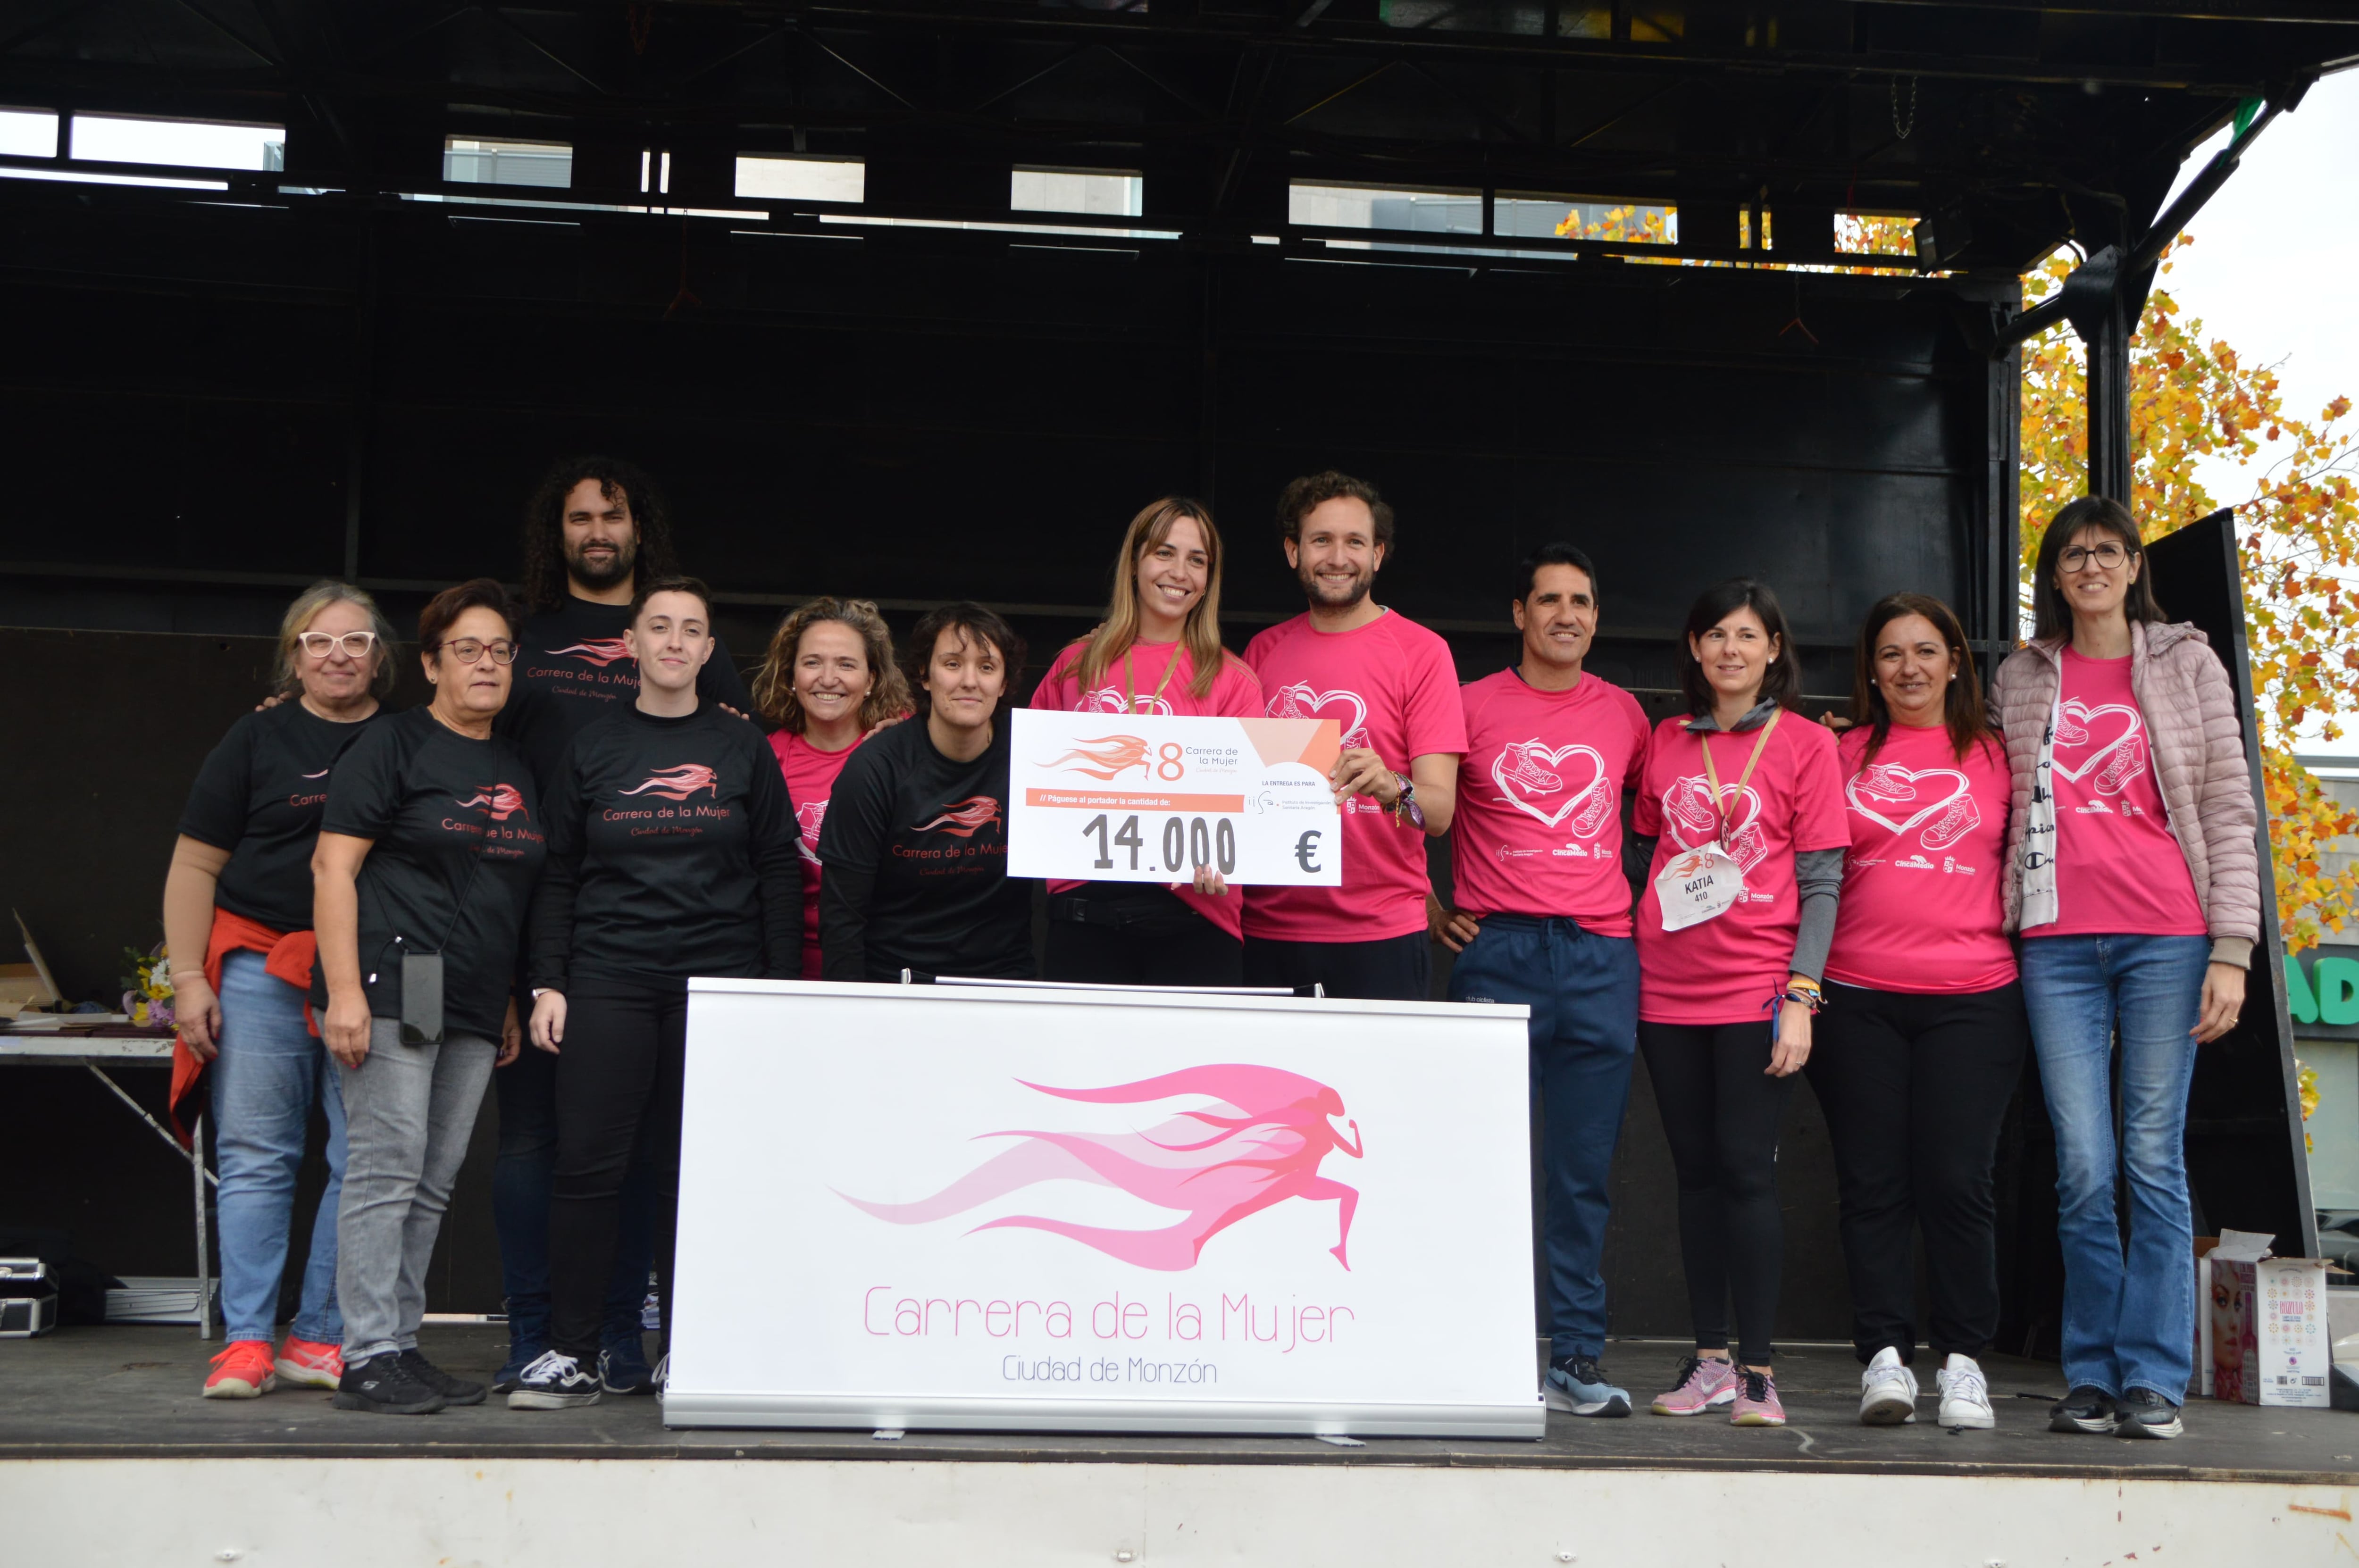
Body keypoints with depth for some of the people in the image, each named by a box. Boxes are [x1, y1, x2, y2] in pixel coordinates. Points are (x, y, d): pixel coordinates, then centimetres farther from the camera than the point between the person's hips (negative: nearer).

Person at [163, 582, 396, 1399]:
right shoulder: (259, 739, 8)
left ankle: (321, 1339, 7)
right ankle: (246, 1343, 4)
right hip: (263, 968, -1)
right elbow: (195, 865, 6)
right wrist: (188, 978, -4)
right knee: (255, 1158, -1)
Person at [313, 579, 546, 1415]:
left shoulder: (518, 768, 18)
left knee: (433, 1186, 8)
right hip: (392, 990, -7)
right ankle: (368, 1359, -4)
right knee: (386, 1170, -9)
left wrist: (513, 1001, 19)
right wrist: (343, 990, -16)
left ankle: (401, 1347, 14)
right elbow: (333, 866, -8)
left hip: (472, 1005, 7)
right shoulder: (393, 745, -2)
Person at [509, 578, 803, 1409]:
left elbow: (779, 876, 7)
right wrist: (548, 983, 0)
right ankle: (572, 1354, 3)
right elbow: (557, 877, 9)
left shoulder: (744, 750, 8)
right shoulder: (592, 750, 9)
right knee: (588, 1165, -5)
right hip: (608, 981, 0)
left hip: (720, 981, 0)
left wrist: (781, 989, 1)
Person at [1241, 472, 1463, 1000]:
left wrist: (1393, 791, -29)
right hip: (1268, 932, 3)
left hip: (1381, 940, -3)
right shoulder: (1262, 651, 10)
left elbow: (1440, 811, -7)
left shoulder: (1421, 650, -1)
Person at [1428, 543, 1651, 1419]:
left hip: (1601, 956, 2)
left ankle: (1576, 1360, 10)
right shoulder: (1472, 705, 4)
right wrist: (1428, 905, 5)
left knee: (1583, 1172, 3)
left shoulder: (1625, 714, 13)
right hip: (1497, 953, -2)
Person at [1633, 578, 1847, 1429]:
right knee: (1696, 1170, 7)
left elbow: (1822, 881, -1)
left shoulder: (1806, 743, 3)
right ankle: (1709, 1358, 14)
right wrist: (1622, 966, 9)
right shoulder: (1665, 741, 13)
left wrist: (1801, 994, -9)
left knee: (1746, 1167, -7)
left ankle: (1756, 1369, 0)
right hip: (1669, 990, 3)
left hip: (1759, 990, -3)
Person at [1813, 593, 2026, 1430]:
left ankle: (1963, 1360, 8)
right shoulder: (1843, 755, 10)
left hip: (1973, 999, -1)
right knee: (1872, 1183, 1)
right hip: (1856, 999, 1)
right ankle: (1884, 1355, 6)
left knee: (1956, 1181, -3)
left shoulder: (1995, 755, 10)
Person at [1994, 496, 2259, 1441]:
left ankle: (2154, 1380, 5)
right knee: (2083, 1166, -2)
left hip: (2166, 938, -1)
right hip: (2058, 945, 2)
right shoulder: (2021, 680, 15)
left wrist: (2231, 950, -4)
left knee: (2155, 1160, -2)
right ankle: (2091, 1373, 8)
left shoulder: (2187, 664, 9)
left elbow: (2229, 812, 4)